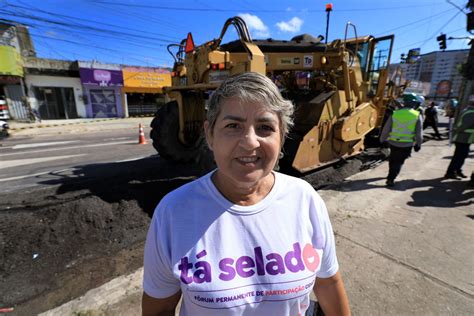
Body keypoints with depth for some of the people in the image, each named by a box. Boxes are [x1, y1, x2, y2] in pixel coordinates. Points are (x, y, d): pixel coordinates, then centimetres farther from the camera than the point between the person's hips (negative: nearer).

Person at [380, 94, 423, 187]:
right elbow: (419, 133, -6)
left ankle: (390, 176, 39)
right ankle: (390, 179, 5)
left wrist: (382, 139, 10)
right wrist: (418, 144, 8)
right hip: (407, 144, -1)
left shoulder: (395, 113, -6)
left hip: (393, 142, 2)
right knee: (398, 162, 9)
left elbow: (386, 129, -3)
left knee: (392, 159, 23)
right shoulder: (417, 115, -8)